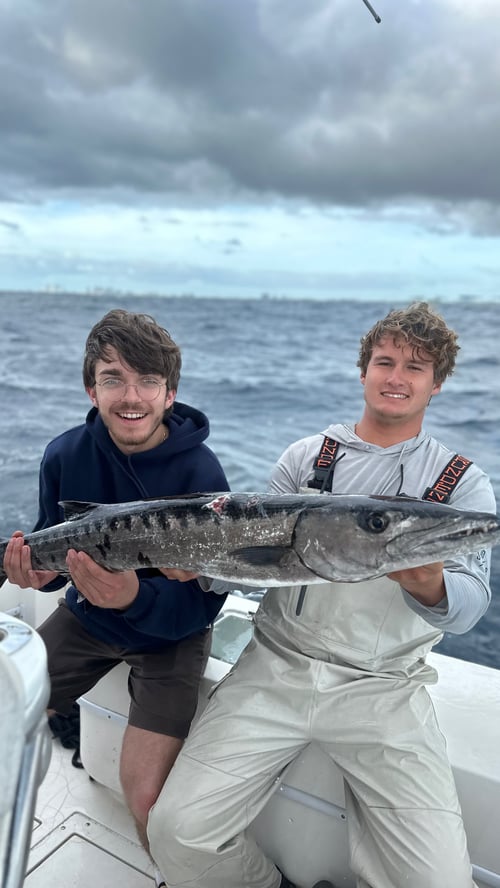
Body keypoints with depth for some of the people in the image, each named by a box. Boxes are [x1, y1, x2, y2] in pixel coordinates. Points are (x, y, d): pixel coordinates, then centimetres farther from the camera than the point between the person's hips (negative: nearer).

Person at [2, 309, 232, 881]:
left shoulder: (201, 476, -25)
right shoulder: (65, 455, -14)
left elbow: (202, 605, -22)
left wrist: (135, 596, -41)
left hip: (170, 632, -4)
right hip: (87, 616, 4)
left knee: (144, 792, -14)